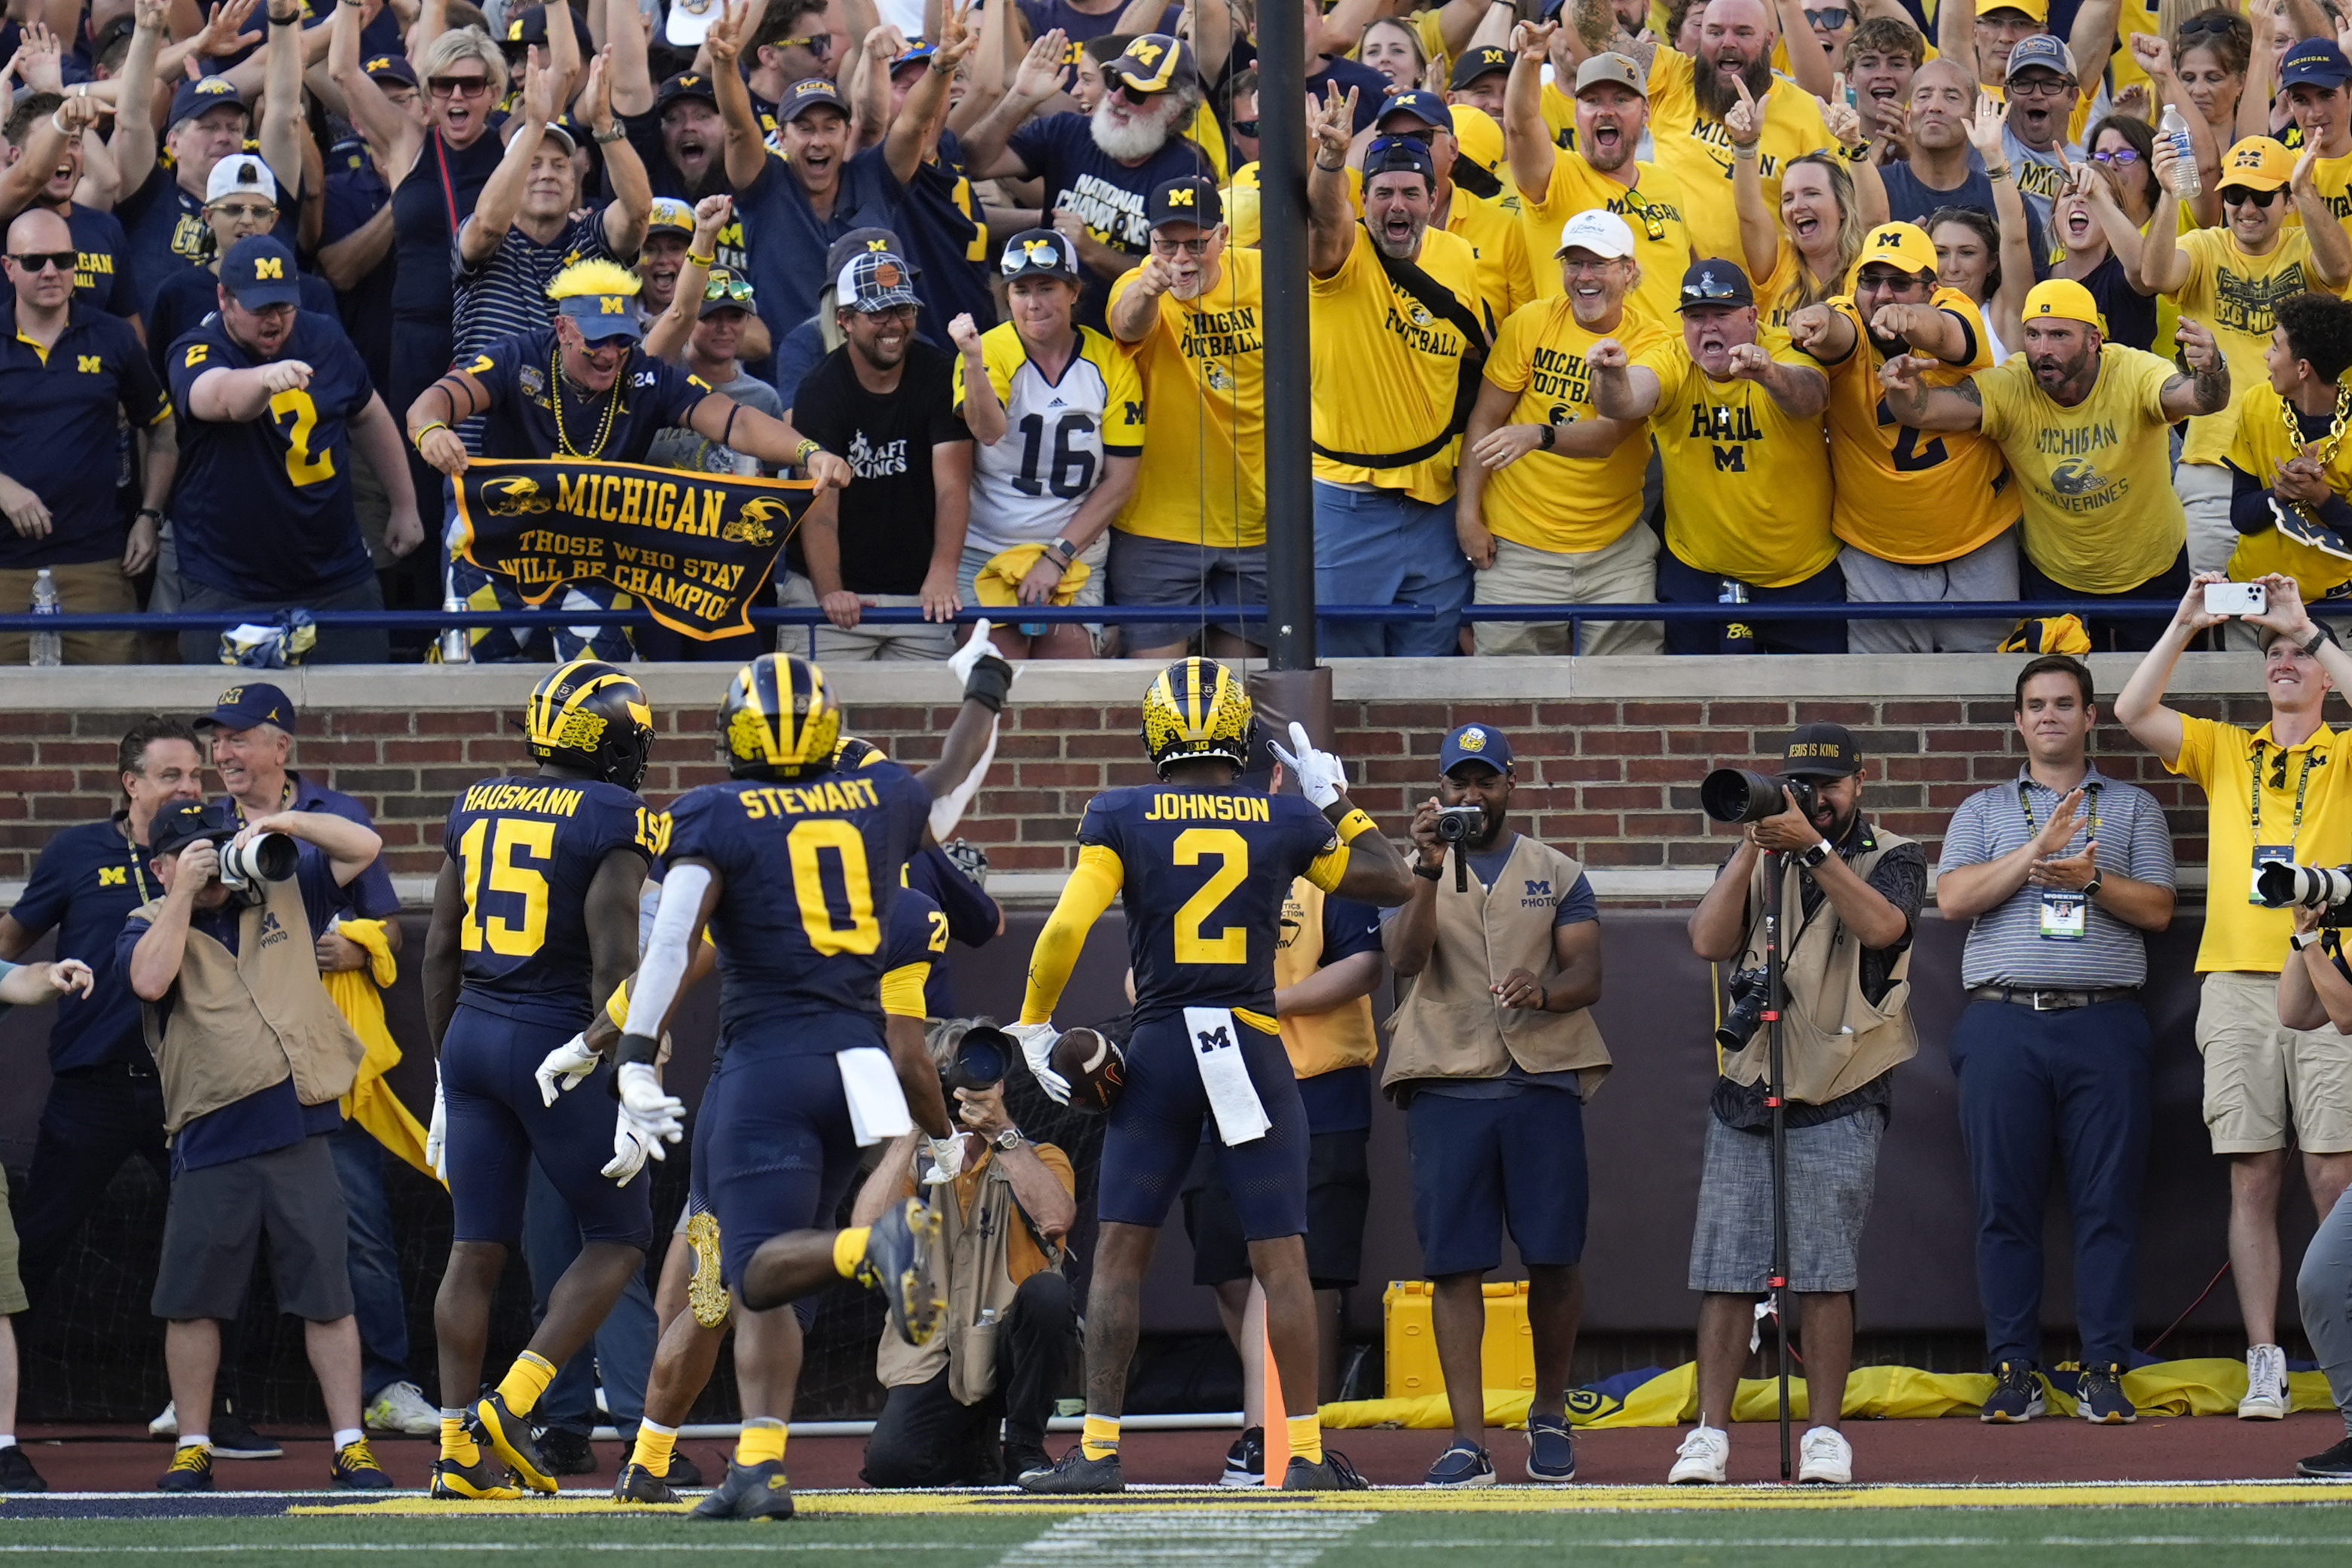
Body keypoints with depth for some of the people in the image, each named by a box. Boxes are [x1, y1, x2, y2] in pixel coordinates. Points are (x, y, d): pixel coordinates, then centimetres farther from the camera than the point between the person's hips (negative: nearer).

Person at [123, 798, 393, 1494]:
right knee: (193, 1301, 2)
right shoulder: (151, 927, 6)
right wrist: (184, 891, -10)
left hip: (299, 1131, 1)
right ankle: (192, 1449, 13)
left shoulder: (282, 897, 15)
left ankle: (351, 1447, 3)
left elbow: (363, 847, 16)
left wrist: (284, 824, 2)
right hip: (211, 1143, -1)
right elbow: (150, 980, -15)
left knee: (327, 1296, 0)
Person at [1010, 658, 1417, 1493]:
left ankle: (1099, 1450, -1)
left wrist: (1034, 1025, 2)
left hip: (1160, 1049, -1)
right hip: (1254, 1044, 1)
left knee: (1119, 1253, 4)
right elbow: (1395, 883, 14)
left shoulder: (1122, 818, -3)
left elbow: (1067, 928, -11)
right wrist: (1335, 801, 24)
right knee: (1282, 1258, 4)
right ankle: (1307, 1452, 3)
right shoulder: (1287, 821, 2)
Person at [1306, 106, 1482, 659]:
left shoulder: (1459, 259, 4)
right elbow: (1324, 215, -33)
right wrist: (1329, 159, -54)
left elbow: (1480, 358, 16)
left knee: (1432, 652, 10)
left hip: (1434, 502, 4)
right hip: (1345, 497, -4)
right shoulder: (1344, 254, -9)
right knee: (1344, 658, 1)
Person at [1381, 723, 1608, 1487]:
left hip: (1542, 1084, 1)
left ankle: (1550, 1416, 19)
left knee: (1555, 1256, -1)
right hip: (1447, 1083, -1)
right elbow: (1406, 958, -7)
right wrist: (1431, 872, -20)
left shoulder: (1557, 873, 13)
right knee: (1455, 1263, -5)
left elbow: (1587, 975, 3)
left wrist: (1544, 991, -19)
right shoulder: (1413, 875, 11)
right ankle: (1469, 1441, -7)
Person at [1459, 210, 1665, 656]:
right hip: (1519, 550, 0)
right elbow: (1485, 420, 4)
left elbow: (1610, 433, -18)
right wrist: (1467, 513, -4)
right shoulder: (1530, 323, 0)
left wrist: (1538, 436, -36)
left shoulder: (1650, 343, -3)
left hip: (1616, 552, 0)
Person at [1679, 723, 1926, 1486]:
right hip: (1745, 1088, 3)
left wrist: (1813, 846, -18)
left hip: (1837, 1101, -3)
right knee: (1726, 1272, -2)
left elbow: (1881, 926, -14)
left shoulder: (1891, 859, 7)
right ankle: (1709, 1433, -1)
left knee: (1824, 1273, -6)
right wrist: (1751, 848, -7)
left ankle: (1826, 1434, 0)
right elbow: (1708, 940, 0)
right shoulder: (1756, 861, 15)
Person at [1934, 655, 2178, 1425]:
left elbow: (2157, 907, 6)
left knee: (2108, 1202, -4)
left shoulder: (2133, 807, 16)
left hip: (2104, 1022, -1)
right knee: (2006, 1202, -2)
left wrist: (2090, 878, -10)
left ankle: (2104, 1373, -2)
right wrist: (2037, 850, -7)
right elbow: (1954, 898, 2)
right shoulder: (1983, 810, 17)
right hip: (2003, 1021, 1)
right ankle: (2015, 1374, 1)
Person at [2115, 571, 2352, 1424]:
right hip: (2238, 986, 2)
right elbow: (2133, 711, 4)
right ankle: (2264, 1369, 0)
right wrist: (2186, 624, -4)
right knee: (2253, 1179, 0)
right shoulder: (2223, 751, 16)